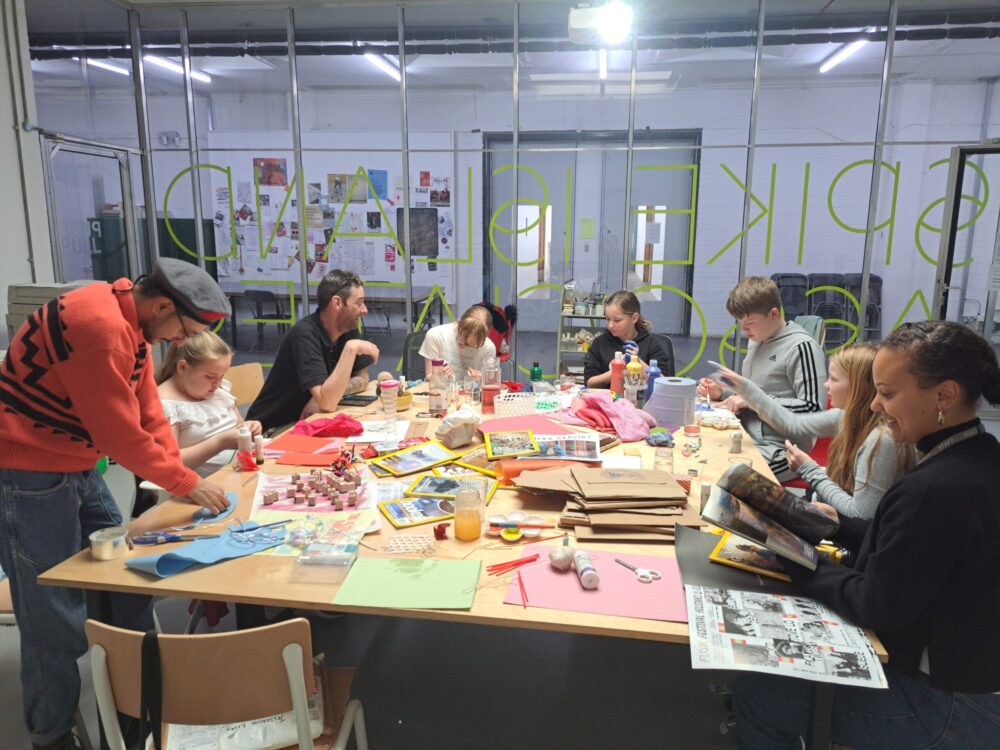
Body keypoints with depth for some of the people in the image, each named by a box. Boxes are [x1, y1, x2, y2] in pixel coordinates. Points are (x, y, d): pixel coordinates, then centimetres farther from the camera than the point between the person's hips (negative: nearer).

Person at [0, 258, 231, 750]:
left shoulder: (132, 323, 4)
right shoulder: (100, 326, -28)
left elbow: (148, 414, 6)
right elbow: (119, 431, -25)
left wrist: (180, 479, -1)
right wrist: (185, 482, -14)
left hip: (74, 467, 10)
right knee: (55, 616, 2)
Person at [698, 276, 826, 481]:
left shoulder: (801, 347, -12)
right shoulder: (755, 342, 14)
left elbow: (813, 408, -18)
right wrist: (722, 393, 5)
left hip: (780, 451, -8)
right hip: (747, 440, 8)